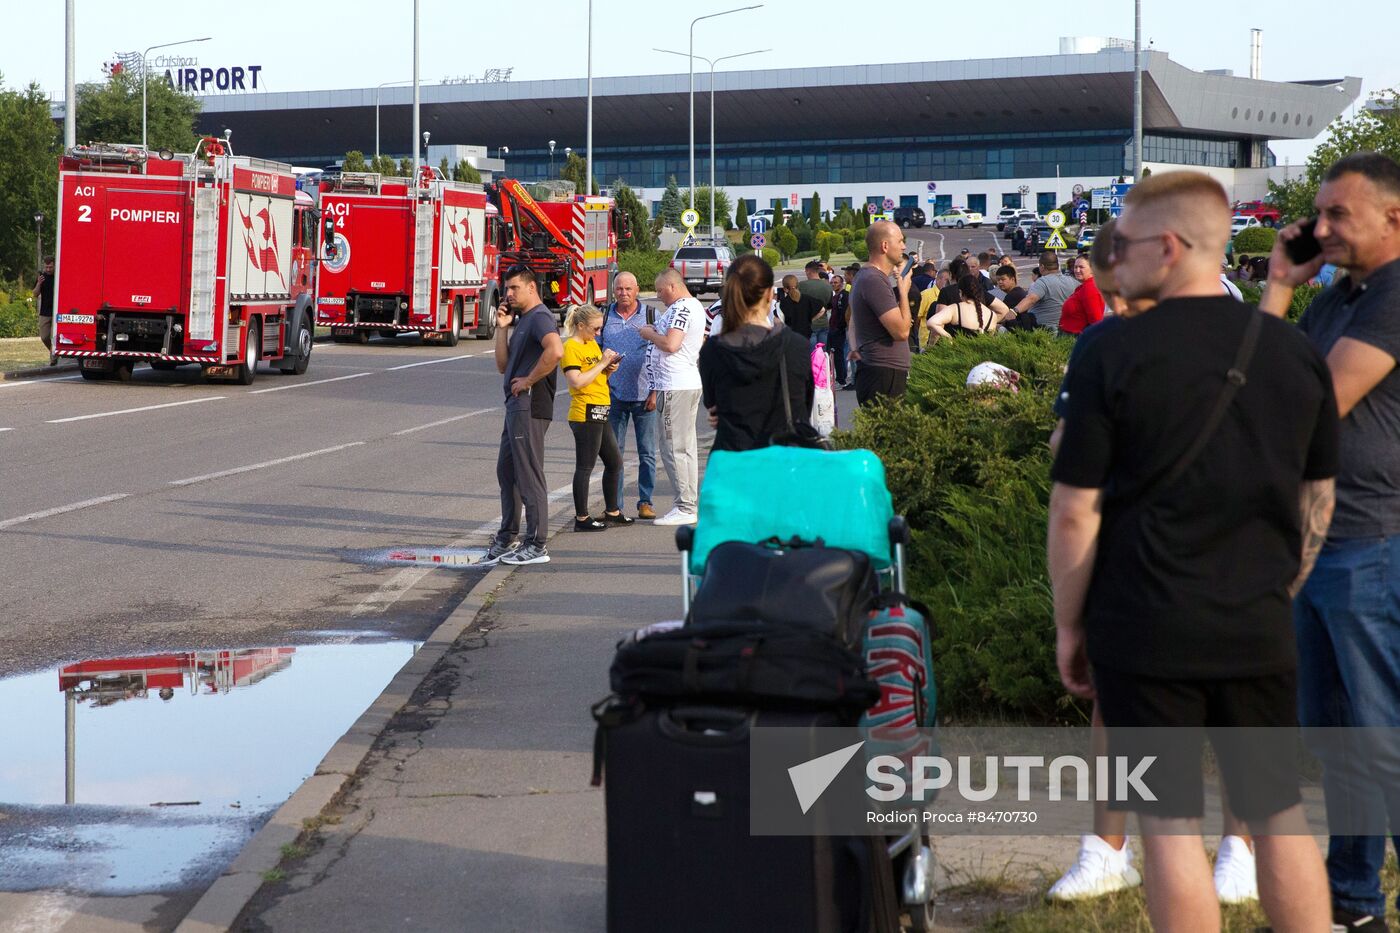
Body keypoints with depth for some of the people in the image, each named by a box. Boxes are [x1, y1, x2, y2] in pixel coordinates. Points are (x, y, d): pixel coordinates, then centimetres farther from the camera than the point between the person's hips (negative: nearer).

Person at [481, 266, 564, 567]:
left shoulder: (539, 317, -12)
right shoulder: (522, 321, 20)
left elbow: (555, 350, -32)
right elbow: (503, 366, 16)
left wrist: (529, 380, -23)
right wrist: (502, 328, 8)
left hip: (529, 405, -11)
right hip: (516, 406, 11)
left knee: (529, 475, -7)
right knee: (507, 471, 17)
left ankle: (536, 546, -4)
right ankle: (506, 539, 25)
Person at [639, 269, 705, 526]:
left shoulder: (681, 308, -15)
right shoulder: (695, 306, 18)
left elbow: (670, 344, -26)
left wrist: (650, 334, -8)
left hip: (676, 387, -11)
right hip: (690, 382, 11)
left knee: (674, 449, -8)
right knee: (687, 448, 14)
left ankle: (685, 508, -7)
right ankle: (691, 503, 18)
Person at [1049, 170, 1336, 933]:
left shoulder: (1113, 355, -11)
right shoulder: (1295, 354, 2)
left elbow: (1074, 514, -10)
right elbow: (1317, 504, 10)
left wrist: (1069, 626, 1)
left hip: (1145, 632, -4)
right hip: (1258, 633, 4)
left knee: (1170, 826, 4)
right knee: (1280, 819, 13)